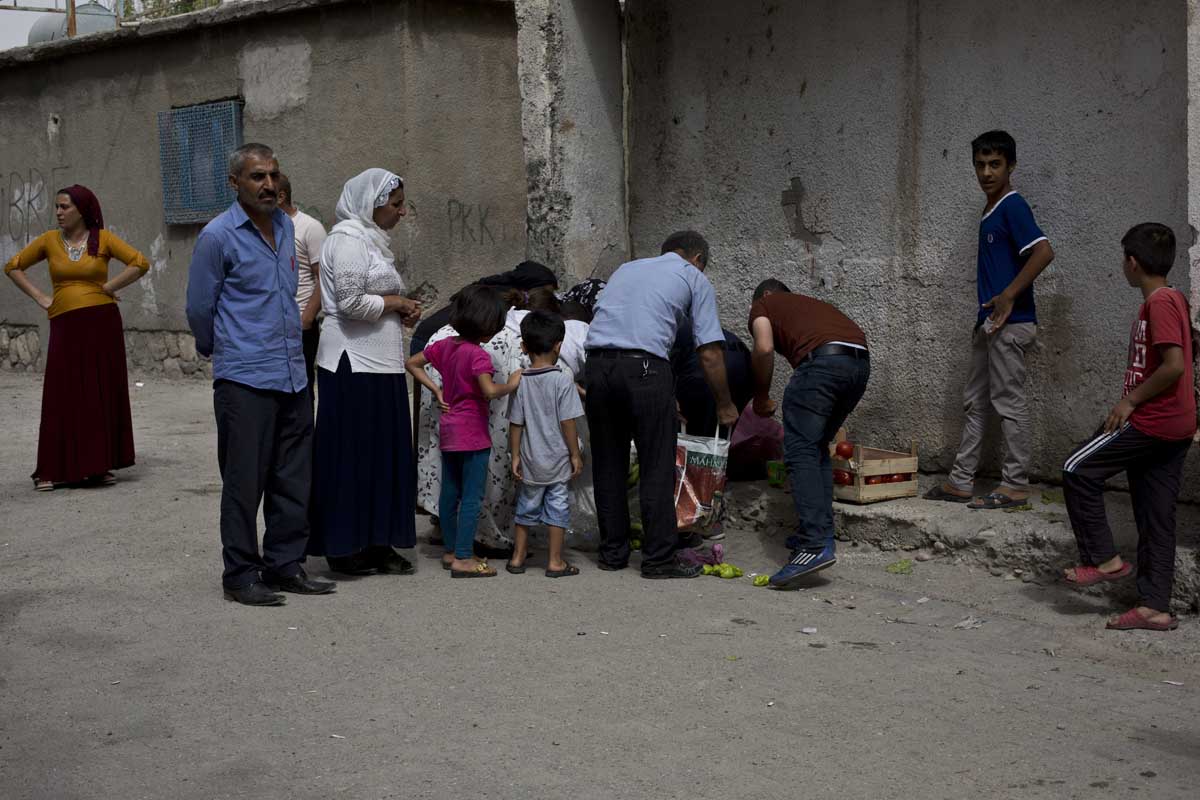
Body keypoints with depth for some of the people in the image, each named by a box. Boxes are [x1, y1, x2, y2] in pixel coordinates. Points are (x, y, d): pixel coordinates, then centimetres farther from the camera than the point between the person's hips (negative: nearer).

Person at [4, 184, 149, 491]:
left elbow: (140, 263, -6)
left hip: (101, 323, -1)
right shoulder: (49, 240, 6)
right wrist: (40, 298, 4)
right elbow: (13, 266, 13)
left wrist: (108, 288, -6)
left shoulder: (103, 239, 0)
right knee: (61, 397, -1)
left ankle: (99, 465, 12)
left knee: (103, 395, 3)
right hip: (65, 325, 1)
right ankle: (50, 471, 3)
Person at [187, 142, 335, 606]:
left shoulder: (287, 227, 12)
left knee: (294, 480, 10)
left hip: (293, 375, 7)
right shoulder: (218, 236, -8)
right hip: (244, 379, -6)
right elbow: (199, 308, -1)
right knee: (245, 482, -1)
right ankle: (240, 575, 8)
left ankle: (285, 565, 21)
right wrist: (218, 351, 13)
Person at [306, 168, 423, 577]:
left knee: (381, 454, 11)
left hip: (380, 364, 10)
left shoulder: (371, 238, 19)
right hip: (353, 364, -10)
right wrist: (396, 303, -8)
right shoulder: (348, 238, -12)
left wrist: (402, 310, 9)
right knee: (353, 455, -3)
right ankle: (346, 548, 5)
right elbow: (351, 302, -20)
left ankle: (375, 543, 17)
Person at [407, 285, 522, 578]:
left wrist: (435, 389, 10)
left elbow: (412, 363, 14)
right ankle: (463, 559, -2)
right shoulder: (478, 354, -19)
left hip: (448, 430, 8)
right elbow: (489, 391, -31)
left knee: (450, 493, 14)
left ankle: (450, 551, 24)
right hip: (473, 435, -8)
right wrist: (511, 384, -13)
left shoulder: (445, 345, 5)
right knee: (472, 496, -3)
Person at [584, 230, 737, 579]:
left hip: (597, 363, 5)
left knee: (608, 466, 14)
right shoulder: (694, 279, 15)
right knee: (657, 468, 4)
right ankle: (658, 559, 7)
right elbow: (710, 354, 8)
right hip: (644, 367, -5)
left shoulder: (626, 269, 30)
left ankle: (613, 553, 21)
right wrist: (725, 405, 20)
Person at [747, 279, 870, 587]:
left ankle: (815, 546, -19)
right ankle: (821, 534, 16)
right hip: (861, 362, 7)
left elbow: (764, 348, 0)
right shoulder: (809, 304, 39)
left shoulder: (763, 304, 22)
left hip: (823, 358, -7)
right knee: (818, 448, 20)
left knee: (801, 452, -7)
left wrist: (761, 396, 15)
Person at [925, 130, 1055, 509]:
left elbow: (1044, 252, -23)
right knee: (976, 401, 12)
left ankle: (1015, 486, 4)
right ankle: (960, 481, 18)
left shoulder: (1012, 206, -12)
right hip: (990, 322, 10)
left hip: (1010, 322, -10)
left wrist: (1008, 296, -21)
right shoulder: (991, 211, 16)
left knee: (1009, 402, -4)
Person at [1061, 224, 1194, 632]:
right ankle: (1155, 606, 11)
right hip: (1174, 428, 10)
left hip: (1152, 423, -10)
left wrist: (1130, 400, -15)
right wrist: (1135, 402, 20)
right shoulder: (1172, 299, 16)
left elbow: (1174, 365, -24)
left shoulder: (1160, 302, -15)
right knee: (1156, 517, 9)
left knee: (1079, 470, -2)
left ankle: (1105, 559, 3)